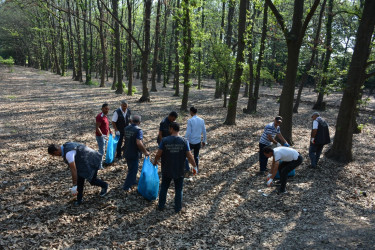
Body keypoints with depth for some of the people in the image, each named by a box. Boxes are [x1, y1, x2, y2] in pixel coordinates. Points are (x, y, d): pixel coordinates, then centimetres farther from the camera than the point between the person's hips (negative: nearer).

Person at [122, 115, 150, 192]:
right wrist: (145, 152, -20)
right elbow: (139, 143, -30)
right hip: (134, 154, -7)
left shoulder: (126, 128, 3)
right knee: (133, 170, 6)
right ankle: (126, 187, 10)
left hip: (127, 153, 7)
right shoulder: (138, 130, -20)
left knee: (131, 168, 25)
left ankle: (133, 181, 41)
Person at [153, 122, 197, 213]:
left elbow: (158, 154, -11)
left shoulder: (164, 140, -14)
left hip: (166, 170, 0)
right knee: (178, 189, 16)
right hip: (179, 170, 0)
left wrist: (155, 161, 9)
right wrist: (194, 166, 3)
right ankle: (177, 208, 26)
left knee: (164, 187, 19)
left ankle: (161, 206, 31)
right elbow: (189, 156, -11)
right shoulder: (184, 141, -12)